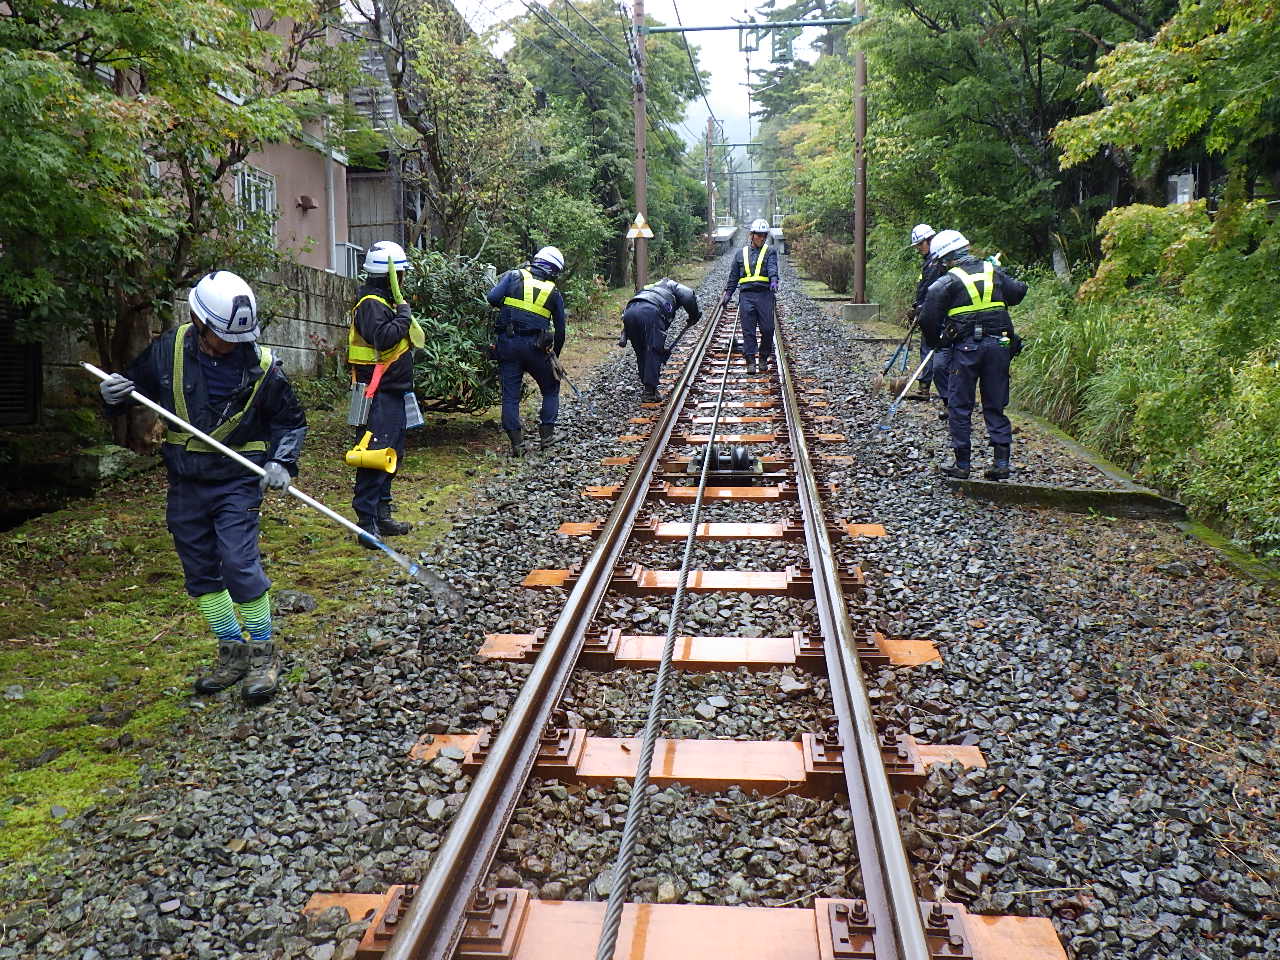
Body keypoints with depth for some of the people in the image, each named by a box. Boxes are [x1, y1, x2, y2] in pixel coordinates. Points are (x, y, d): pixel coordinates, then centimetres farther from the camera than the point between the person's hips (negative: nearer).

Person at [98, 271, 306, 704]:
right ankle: (232, 653, 25)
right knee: (201, 573, 11)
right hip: (186, 484, 4)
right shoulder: (168, 350, -6)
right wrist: (114, 396, -13)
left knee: (240, 565, -13)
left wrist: (281, 461, -14)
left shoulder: (261, 365, -11)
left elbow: (291, 420, 1)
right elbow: (135, 385, 10)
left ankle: (263, 653, 4)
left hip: (237, 482, -4)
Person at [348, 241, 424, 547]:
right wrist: (403, 317, -17)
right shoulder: (371, 303, -14)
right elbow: (383, 338, -29)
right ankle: (367, 522, -9)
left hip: (392, 393, 11)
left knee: (392, 453, 16)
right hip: (378, 395, -11)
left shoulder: (385, 301, 18)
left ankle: (382, 515, 25)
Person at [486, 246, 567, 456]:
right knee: (551, 388, 19)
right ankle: (546, 434, 13)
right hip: (535, 346, 0)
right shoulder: (553, 292, 8)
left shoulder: (512, 276, 6)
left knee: (510, 394, 7)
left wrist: (508, 308, 14)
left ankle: (516, 442, 2)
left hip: (507, 343, 1)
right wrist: (555, 356, 25)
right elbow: (560, 328, 12)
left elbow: (493, 298, -7)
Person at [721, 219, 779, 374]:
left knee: (767, 329, -3)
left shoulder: (770, 251, 9)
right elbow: (733, 276, 21)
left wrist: (774, 280, -29)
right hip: (746, 294, 2)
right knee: (748, 330, -2)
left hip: (765, 293, -2)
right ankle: (750, 362, 1)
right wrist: (727, 294, 14)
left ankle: (764, 357, 17)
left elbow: (772, 267, -10)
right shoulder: (742, 253, 16)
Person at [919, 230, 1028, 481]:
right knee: (995, 407, 11)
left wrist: (935, 341, 12)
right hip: (998, 346, 4)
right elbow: (1018, 292, 20)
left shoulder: (946, 282, -4)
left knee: (959, 407, 6)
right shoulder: (994, 272, 9)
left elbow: (928, 319, -6)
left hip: (966, 347, -4)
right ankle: (1001, 463, 6)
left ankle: (962, 465, 6)